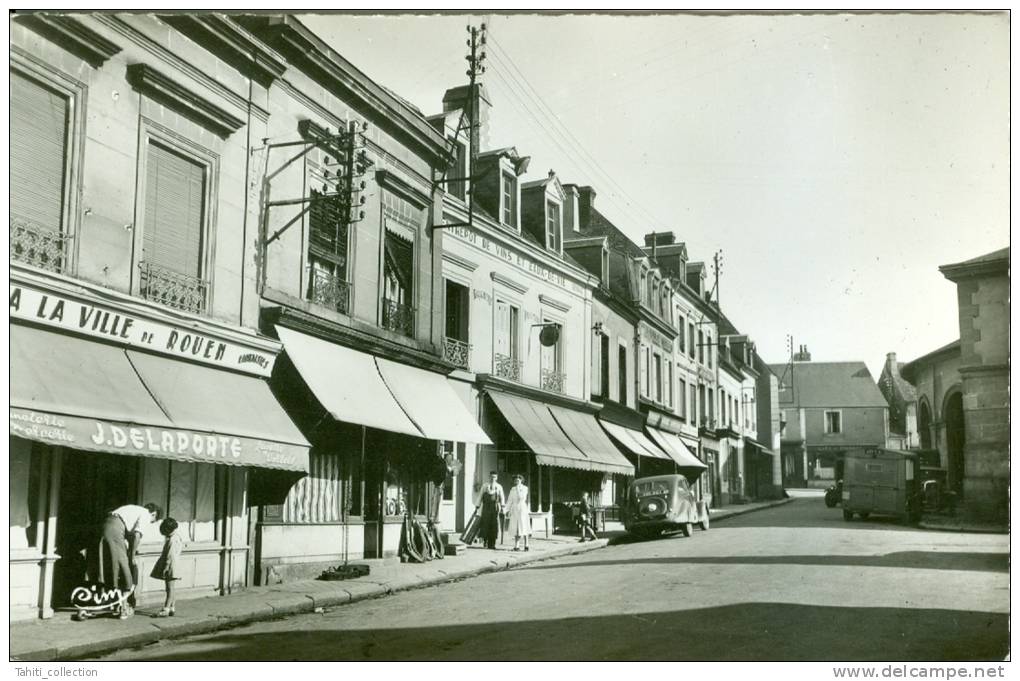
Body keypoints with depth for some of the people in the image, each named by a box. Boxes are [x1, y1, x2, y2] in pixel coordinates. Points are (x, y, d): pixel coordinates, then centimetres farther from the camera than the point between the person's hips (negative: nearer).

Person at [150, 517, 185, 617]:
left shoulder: (172, 540, -18)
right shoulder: (177, 537, 12)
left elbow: (170, 556, -22)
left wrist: (165, 567, -20)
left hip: (171, 566, -10)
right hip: (172, 567, 10)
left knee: (170, 588, -9)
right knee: (170, 589, 13)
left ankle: (165, 610, -9)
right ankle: (171, 609, 16)